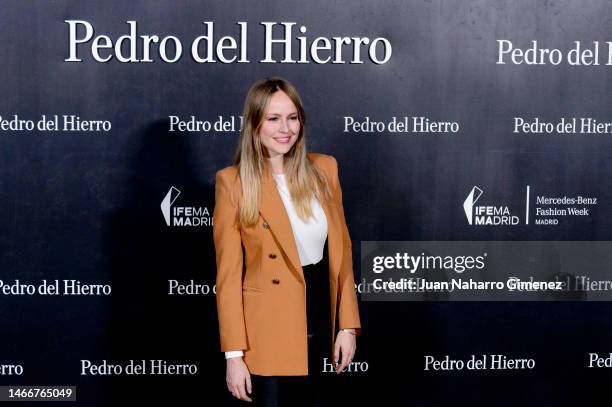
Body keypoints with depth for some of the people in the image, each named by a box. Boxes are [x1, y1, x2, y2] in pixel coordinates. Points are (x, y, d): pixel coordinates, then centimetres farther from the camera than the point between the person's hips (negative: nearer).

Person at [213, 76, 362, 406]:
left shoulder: (323, 168, 2)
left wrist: (348, 323, 2)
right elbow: (228, 274, -11)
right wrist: (234, 354, -13)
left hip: (319, 317, 4)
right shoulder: (232, 182, -10)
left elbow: (341, 249, 6)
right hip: (266, 331, -4)